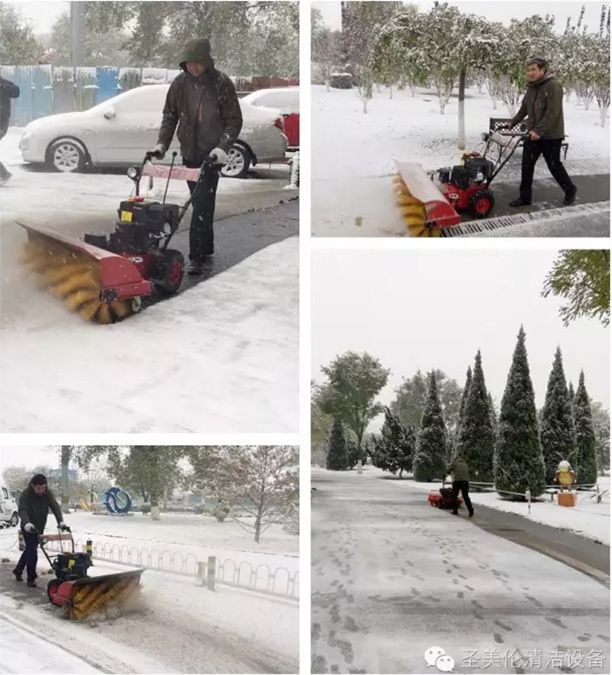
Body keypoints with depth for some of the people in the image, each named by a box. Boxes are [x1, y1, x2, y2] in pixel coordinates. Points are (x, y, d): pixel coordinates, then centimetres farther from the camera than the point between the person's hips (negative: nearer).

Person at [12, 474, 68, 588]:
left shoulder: (48, 494, -10)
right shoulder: (26, 494, -22)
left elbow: (55, 507, -18)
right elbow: (22, 511, -34)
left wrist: (61, 521, -33)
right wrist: (27, 523, -52)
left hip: (39, 527, 5)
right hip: (28, 527, -5)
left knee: (30, 549, 18)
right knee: (32, 551, -12)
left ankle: (18, 570, 38)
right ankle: (31, 578, -4)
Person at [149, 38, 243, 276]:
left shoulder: (221, 84, -10)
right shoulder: (180, 83, 1)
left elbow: (234, 120, -7)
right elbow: (170, 115, 10)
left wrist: (223, 147, -19)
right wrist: (162, 144, 0)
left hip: (211, 155, -5)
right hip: (189, 152, 5)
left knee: (203, 204, -11)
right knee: (200, 203, 13)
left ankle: (197, 257, -11)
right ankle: (207, 249, 26)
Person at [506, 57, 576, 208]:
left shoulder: (553, 86, -17)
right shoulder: (531, 88, 8)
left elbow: (552, 113, -25)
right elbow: (524, 108, 22)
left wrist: (539, 131, -31)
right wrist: (513, 122, 14)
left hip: (551, 136, -7)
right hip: (533, 134, 7)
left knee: (554, 165, 5)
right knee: (527, 165, 3)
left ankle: (570, 190, 27)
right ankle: (525, 197, 11)